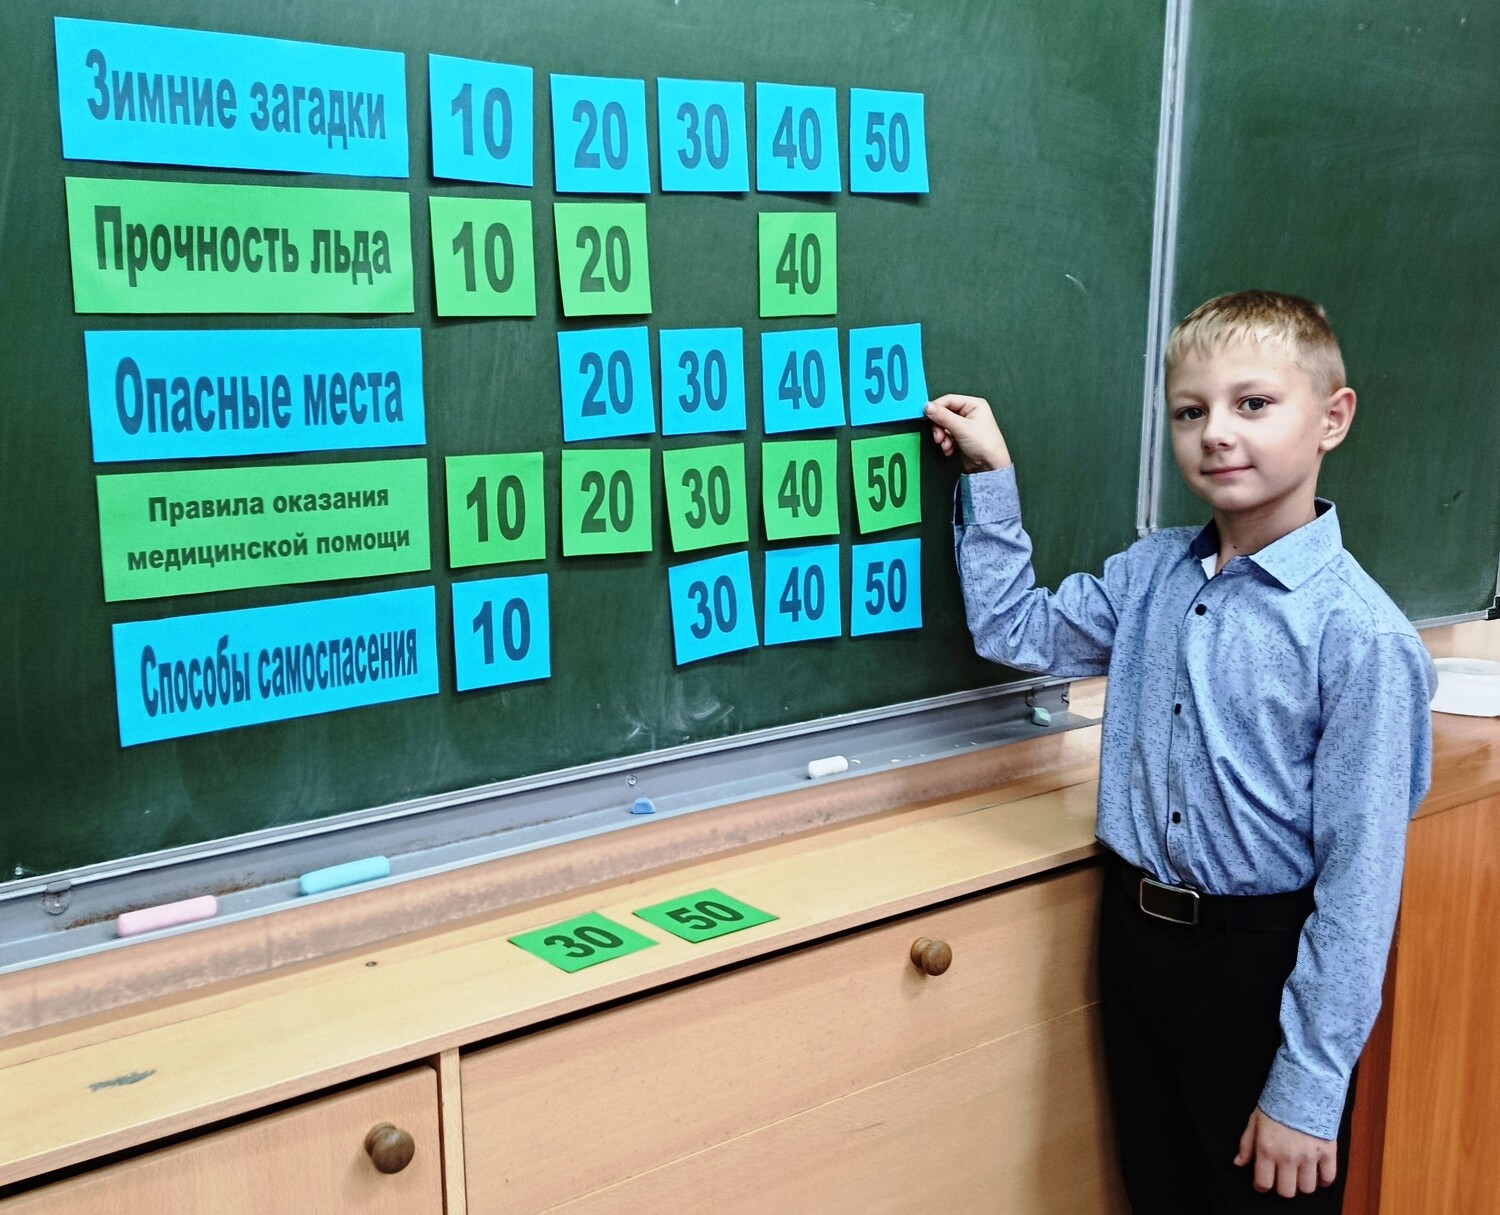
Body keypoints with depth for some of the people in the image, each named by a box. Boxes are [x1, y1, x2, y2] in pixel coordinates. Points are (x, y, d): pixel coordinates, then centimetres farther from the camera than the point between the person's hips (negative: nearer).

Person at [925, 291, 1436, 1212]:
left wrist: (1309, 1089, -15)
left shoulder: (1358, 633, -20)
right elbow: (1016, 631, 14)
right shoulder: (1152, 573, -2)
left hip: (1267, 958, -6)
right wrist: (992, 473, 5)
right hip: (1138, 935, 6)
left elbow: (1361, 875, -18)